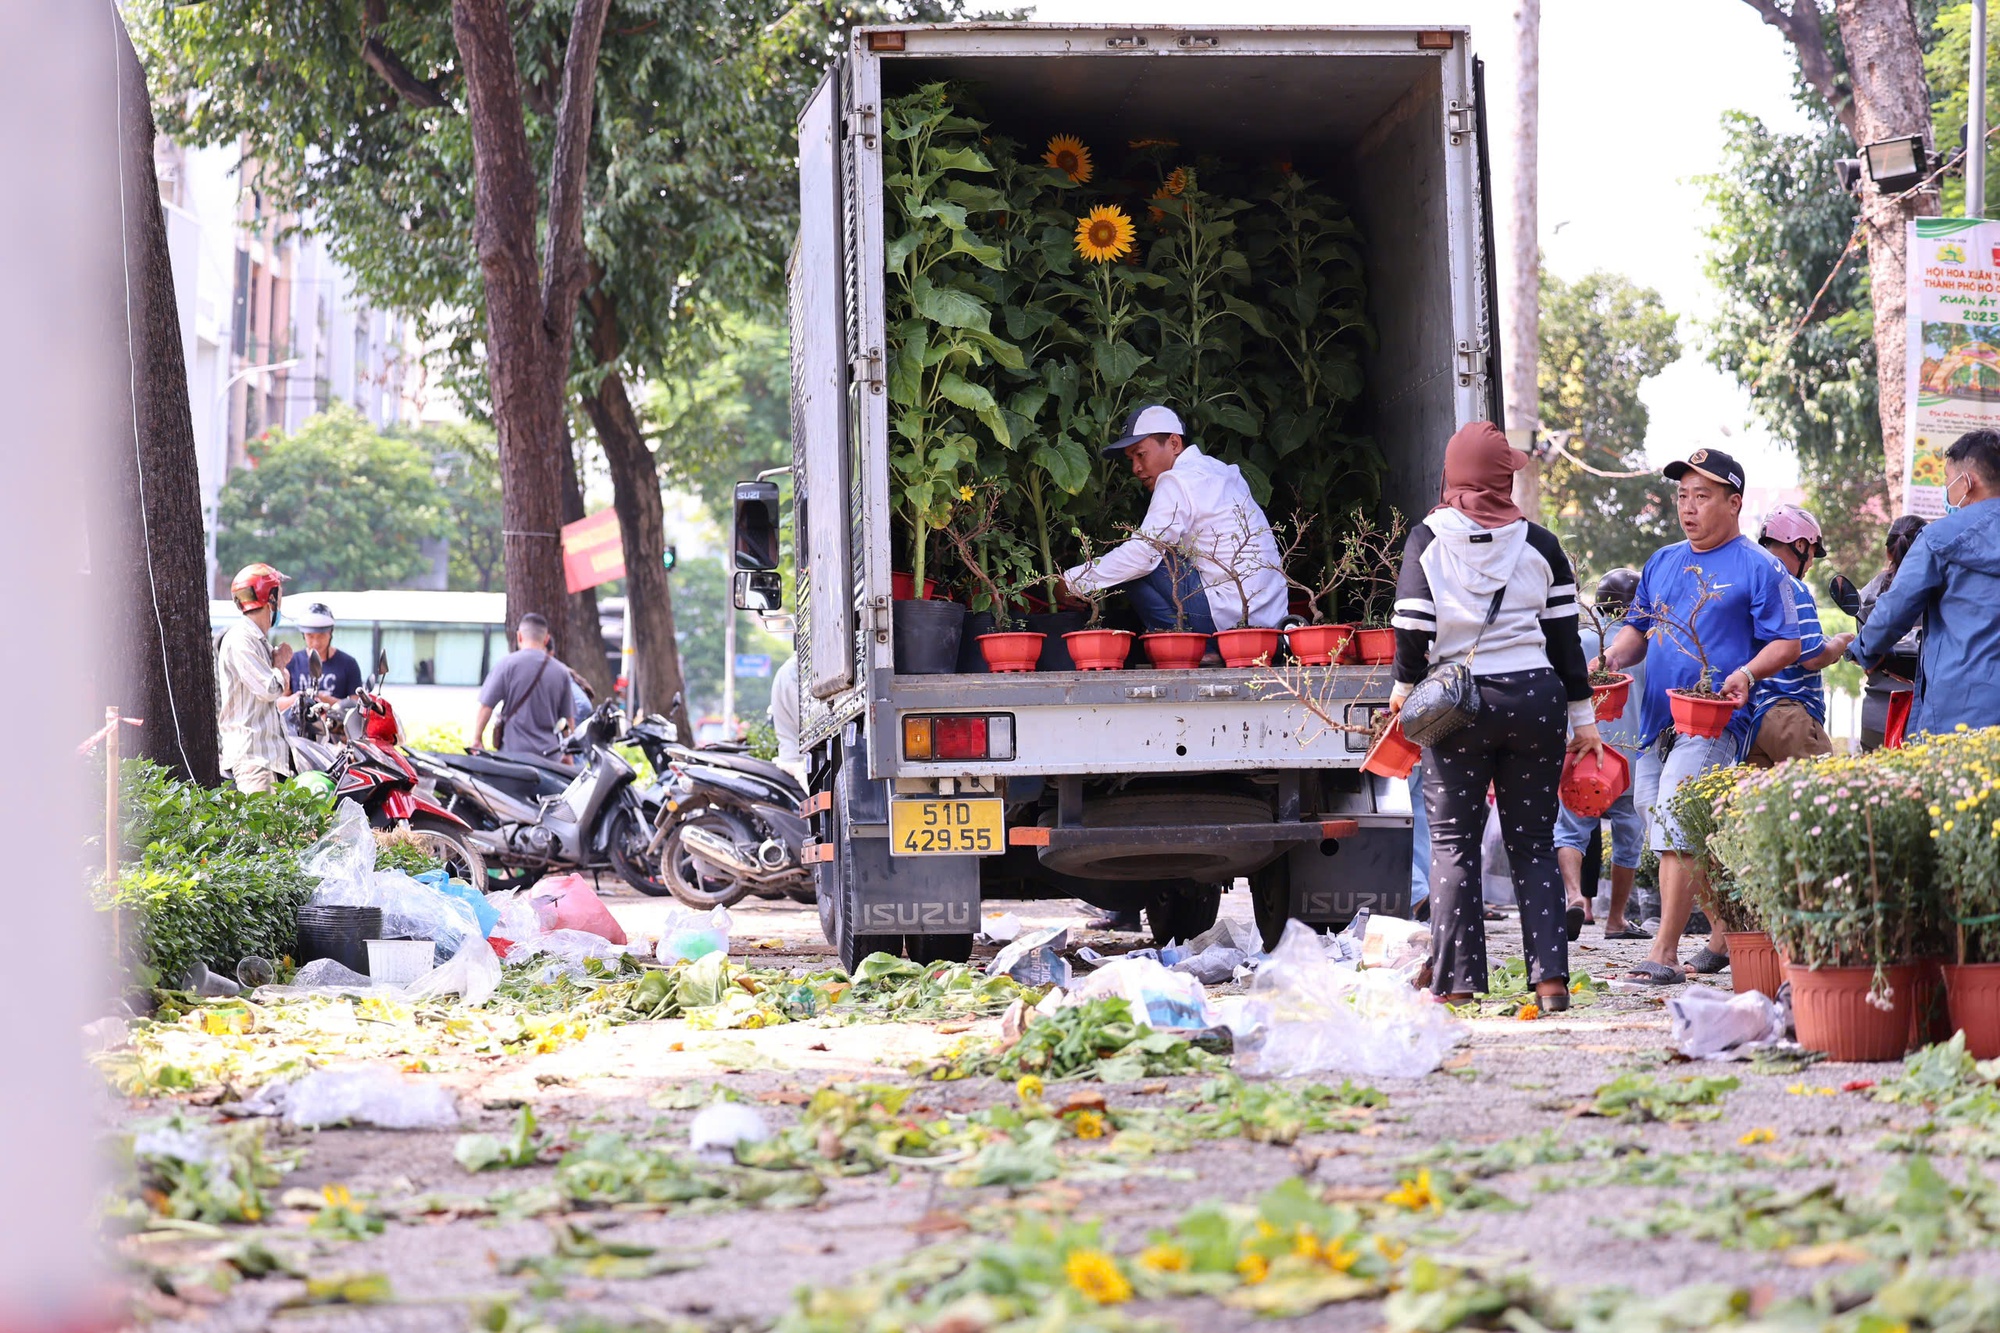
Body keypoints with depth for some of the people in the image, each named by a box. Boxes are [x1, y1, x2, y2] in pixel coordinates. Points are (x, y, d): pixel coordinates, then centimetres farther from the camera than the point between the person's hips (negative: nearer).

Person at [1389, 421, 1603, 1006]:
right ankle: (1551, 978, 1)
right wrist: (1583, 715, 12)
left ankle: (1458, 983, -1)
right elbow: (1565, 637, 5)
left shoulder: (1427, 540, -1)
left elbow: (1413, 626, -7)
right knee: (1534, 844, 8)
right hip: (1533, 699, 2)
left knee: (1453, 842, 4)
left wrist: (1406, 686, 8)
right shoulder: (1539, 545, 4)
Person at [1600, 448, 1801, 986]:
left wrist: (1747, 672, -21)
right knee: (1698, 837, 11)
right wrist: (1612, 658, 1)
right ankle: (1728, 932, 26)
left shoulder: (1758, 568, -1)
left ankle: (1664, 952, -16)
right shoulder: (1663, 562, 18)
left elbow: (1786, 643, -3)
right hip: (1658, 718, 7)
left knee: (1676, 828, -16)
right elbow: (1638, 629, 23)